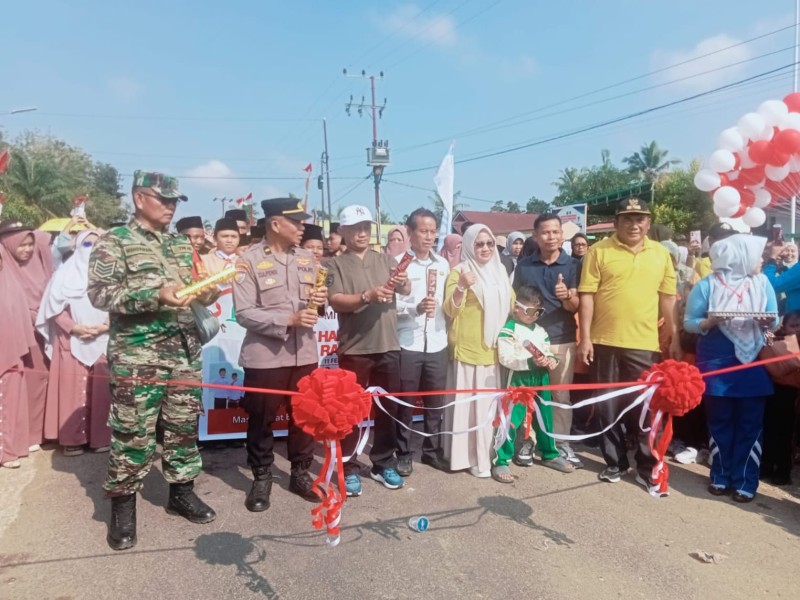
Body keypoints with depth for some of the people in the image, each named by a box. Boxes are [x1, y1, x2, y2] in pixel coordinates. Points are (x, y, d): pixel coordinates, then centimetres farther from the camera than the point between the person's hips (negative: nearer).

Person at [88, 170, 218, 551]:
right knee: (132, 434, 0)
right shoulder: (114, 242, -2)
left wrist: (209, 292, -4)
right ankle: (122, 505, 17)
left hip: (185, 353, 6)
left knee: (184, 427, 13)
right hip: (137, 356, -5)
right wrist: (154, 296, -24)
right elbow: (99, 293, -12)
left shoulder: (181, 245, 15)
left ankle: (182, 491, 29)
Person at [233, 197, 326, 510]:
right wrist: (289, 320, -22)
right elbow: (244, 313, -14)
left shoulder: (307, 258, 9)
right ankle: (261, 478, 26)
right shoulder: (249, 260, -8)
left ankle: (301, 473, 30)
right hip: (265, 355, -4)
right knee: (262, 420, 8)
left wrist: (320, 300, -6)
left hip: (304, 354, 5)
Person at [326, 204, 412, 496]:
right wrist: (367, 296, -29)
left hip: (388, 346, 3)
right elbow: (336, 301, -13)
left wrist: (402, 282, -28)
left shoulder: (386, 260, 8)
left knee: (387, 408, 12)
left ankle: (383, 464, 27)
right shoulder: (336, 264, 0)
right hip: (354, 348, -3)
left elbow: (407, 290, -5)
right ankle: (348, 468, 18)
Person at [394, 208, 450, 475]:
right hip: (407, 344, -4)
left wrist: (448, 330, 11)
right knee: (405, 403, 6)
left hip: (437, 343, 4)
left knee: (435, 402, 12)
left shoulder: (443, 264, 10)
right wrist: (416, 308, -25)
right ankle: (403, 454, 20)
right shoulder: (398, 262, -6)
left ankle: (432, 450, 27)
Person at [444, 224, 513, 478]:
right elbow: (450, 310, -15)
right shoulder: (459, 272, -4)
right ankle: (472, 456, 4)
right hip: (468, 347, -5)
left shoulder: (500, 272, 14)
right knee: (470, 402, -4)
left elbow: (510, 305, 24)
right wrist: (461, 286, -30)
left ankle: (490, 452, 23)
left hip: (494, 348, 5)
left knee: (491, 402, 11)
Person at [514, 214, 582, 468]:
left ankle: (562, 443, 16)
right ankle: (527, 440, 18)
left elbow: (575, 306, -5)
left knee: (561, 394, 6)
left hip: (562, 340, 0)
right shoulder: (523, 265, 2)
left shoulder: (572, 265, -1)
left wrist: (567, 296, -28)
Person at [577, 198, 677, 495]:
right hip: (605, 341, -1)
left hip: (644, 343, 1)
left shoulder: (661, 253, 7)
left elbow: (667, 298, 11)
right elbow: (587, 296, -4)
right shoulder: (599, 251, -2)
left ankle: (647, 469, 19)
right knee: (608, 407, 9)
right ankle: (615, 462, 25)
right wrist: (585, 338, -8)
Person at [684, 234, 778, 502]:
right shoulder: (708, 285, -4)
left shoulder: (762, 283, 4)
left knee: (750, 424, 3)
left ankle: (745, 482, 14)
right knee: (720, 422, 8)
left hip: (753, 362, 2)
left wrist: (767, 321, -16)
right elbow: (689, 322, -4)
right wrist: (709, 322, -22)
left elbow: (774, 320, 6)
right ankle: (721, 477, 22)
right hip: (717, 362, -2)